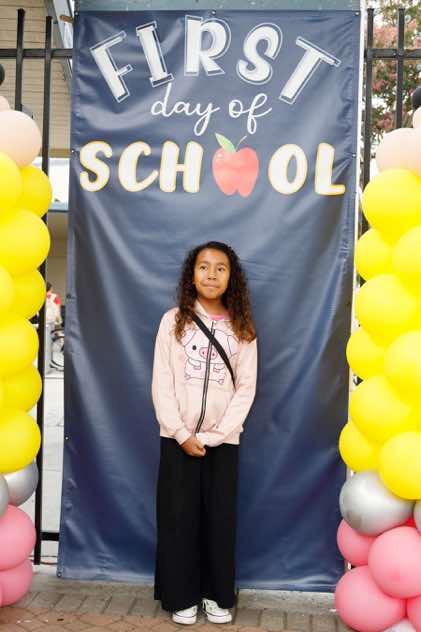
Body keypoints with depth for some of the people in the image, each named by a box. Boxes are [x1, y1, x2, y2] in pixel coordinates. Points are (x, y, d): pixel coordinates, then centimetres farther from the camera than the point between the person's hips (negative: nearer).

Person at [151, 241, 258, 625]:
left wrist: (216, 435, -10)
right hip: (178, 438, -1)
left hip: (223, 441, 1)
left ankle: (218, 595, 22)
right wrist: (182, 434, -11)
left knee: (221, 517, 6)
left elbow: (246, 388, -1)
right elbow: (161, 384, -4)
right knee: (178, 516, 4)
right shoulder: (173, 321, 0)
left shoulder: (242, 329, 2)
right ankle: (182, 596, 18)